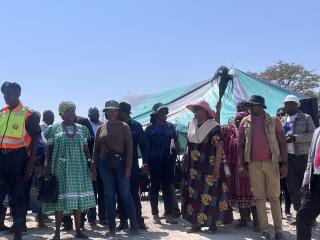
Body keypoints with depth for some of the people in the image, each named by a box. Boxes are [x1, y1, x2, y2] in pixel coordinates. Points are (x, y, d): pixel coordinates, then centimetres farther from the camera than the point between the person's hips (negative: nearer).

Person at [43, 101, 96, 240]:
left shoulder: (82, 129, 10)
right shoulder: (54, 129, 3)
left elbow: (85, 149, 11)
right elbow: (49, 149, 4)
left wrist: (91, 164, 2)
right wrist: (46, 166, -6)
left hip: (78, 167, 3)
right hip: (60, 168, -2)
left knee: (77, 198, 4)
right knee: (61, 198, -2)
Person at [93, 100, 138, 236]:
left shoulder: (124, 127, 1)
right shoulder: (101, 128, 8)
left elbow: (129, 147, -3)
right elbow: (96, 149, 11)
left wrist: (128, 166, -10)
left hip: (121, 163, -2)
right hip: (105, 164, 3)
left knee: (125, 194, -3)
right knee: (109, 195, 5)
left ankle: (133, 225, 8)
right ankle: (111, 227, 13)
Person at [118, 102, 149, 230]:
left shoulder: (136, 126, 0)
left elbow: (143, 145, 2)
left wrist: (145, 163, -5)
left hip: (133, 165, -1)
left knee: (134, 193, 3)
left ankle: (138, 219, 12)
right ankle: (123, 220, 14)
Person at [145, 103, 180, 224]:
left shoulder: (170, 126, 11)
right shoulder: (150, 127, 1)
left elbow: (176, 141, 15)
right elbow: (146, 145, -1)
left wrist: (175, 151, -3)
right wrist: (147, 162, -6)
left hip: (167, 160, 3)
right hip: (154, 161, -3)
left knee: (167, 187, 5)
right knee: (155, 187, 4)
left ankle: (169, 215, 10)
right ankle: (155, 215, 12)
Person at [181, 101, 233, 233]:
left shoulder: (213, 127, -9)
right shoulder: (191, 125, 9)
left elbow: (219, 147, -14)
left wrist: (217, 167, -20)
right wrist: (185, 160, 12)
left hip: (209, 168, -6)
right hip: (193, 168, 6)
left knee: (209, 194, -2)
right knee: (193, 195, 7)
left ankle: (212, 223, 8)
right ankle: (196, 222, 16)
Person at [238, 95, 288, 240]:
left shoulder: (273, 120, 1)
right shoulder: (245, 122, 5)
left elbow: (282, 142, 1)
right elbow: (240, 144, 6)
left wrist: (284, 163, -6)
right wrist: (242, 164, -1)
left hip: (272, 162, -1)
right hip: (253, 164, 2)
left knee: (274, 197, 3)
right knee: (259, 197, 5)